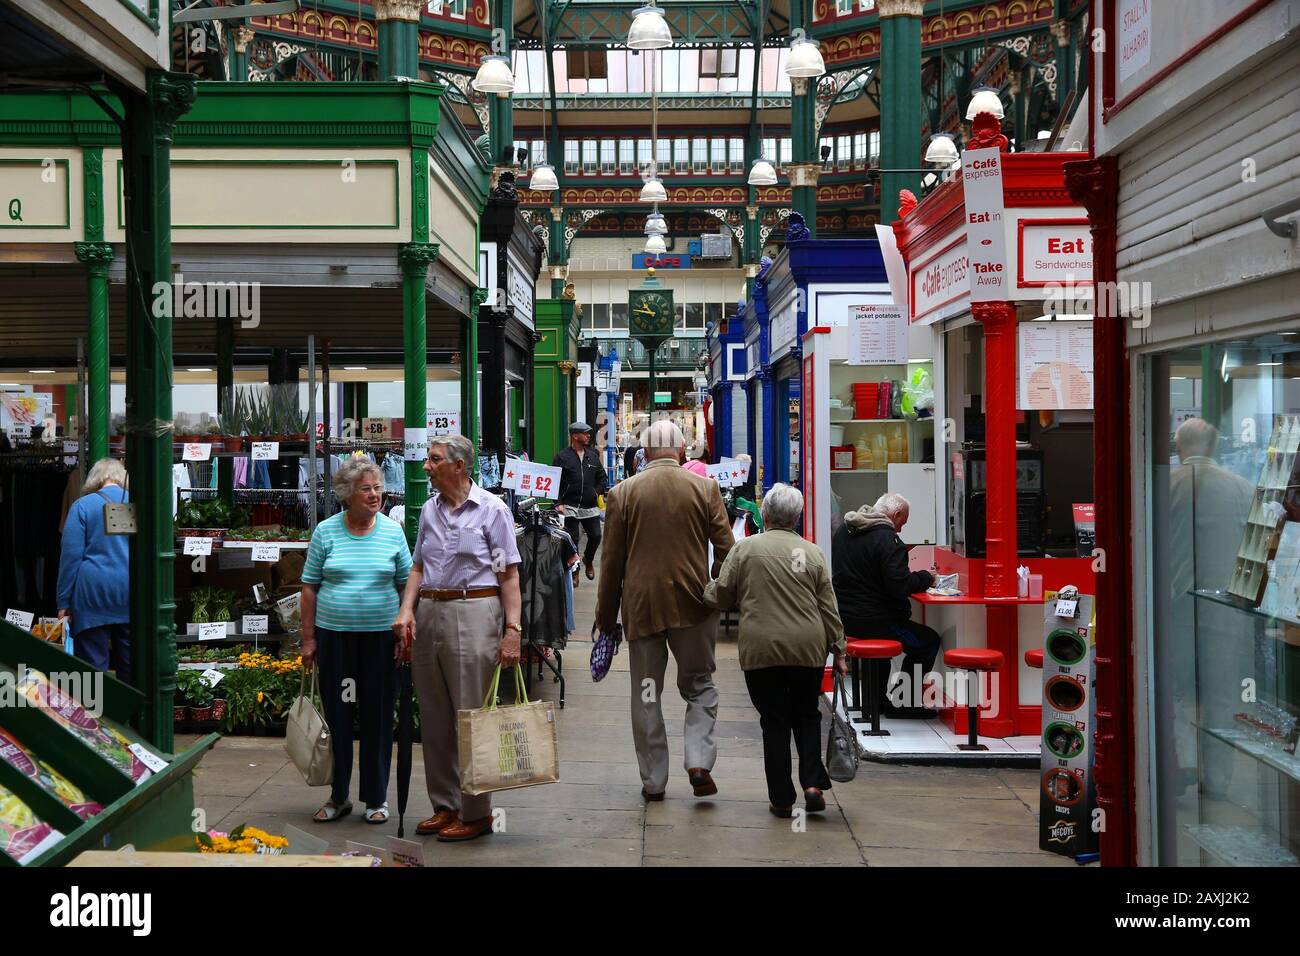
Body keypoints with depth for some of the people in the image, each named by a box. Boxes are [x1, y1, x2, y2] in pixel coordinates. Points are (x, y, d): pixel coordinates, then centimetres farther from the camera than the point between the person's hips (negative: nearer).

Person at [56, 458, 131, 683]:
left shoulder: (83, 506, -1)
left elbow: (71, 555, -4)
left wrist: (63, 602, 0)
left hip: (93, 595, -3)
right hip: (131, 596, 3)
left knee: (94, 664, -1)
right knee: (130, 666, 9)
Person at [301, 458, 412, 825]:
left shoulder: (393, 531, 3)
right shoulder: (326, 531, 1)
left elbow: (407, 584, 8)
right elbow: (310, 587, 5)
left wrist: (405, 633, 1)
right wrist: (308, 638, 1)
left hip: (381, 636, 0)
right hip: (334, 635, 0)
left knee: (378, 718, 5)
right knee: (336, 716, 6)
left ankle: (376, 798, 17)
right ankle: (338, 797, 19)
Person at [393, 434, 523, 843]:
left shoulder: (491, 510, -4)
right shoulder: (429, 510, 13)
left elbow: (509, 574, -6)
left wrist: (512, 630, -13)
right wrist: (407, 610, 3)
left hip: (473, 613, -6)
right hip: (429, 612, 6)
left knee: (471, 716, -3)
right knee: (434, 716, 10)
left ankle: (476, 812, 6)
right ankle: (445, 805, 20)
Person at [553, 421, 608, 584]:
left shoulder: (593, 456, 12)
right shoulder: (563, 457, -3)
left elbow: (603, 477, 21)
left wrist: (598, 491, 4)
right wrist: (559, 503, -13)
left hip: (590, 507, 4)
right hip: (570, 507, -4)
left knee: (595, 536, 3)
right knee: (572, 540, 0)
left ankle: (588, 559, 32)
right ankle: (574, 572, 13)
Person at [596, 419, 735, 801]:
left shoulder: (622, 493, -1)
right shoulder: (705, 489, -1)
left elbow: (611, 560, 1)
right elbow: (726, 548, -1)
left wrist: (606, 616, 8)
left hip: (641, 605, 0)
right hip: (692, 605, 0)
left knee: (646, 694, 9)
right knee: (699, 686, 14)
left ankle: (653, 780, 12)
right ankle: (699, 760, -4)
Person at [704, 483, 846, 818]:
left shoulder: (745, 548, -1)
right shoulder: (812, 552, 6)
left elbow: (720, 597, 5)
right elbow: (829, 608, 6)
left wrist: (707, 590, 26)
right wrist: (838, 651, 12)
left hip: (761, 649, -2)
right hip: (808, 649, 2)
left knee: (774, 721, 7)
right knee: (806, 716, 18)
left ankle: (781, 799, 10)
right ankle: (813, 783, 4)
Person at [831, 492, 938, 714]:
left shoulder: (842, 531, 10)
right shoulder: (887, 539, -17)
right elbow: (900, 585, -23)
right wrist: (926, 577, -4)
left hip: (844, 620, 9)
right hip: (872, 621, -9)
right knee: (929, 641, 5)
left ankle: (876, 697, 36)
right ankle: (902, 702, 7)